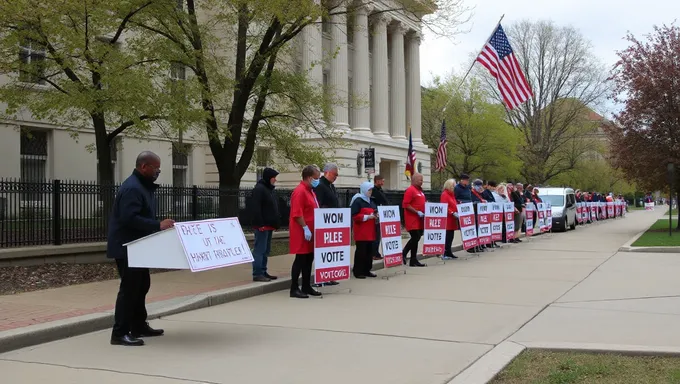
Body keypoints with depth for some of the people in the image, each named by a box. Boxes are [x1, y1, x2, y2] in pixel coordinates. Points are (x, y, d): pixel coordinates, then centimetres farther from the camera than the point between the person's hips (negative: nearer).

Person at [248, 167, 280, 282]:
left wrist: (275, 224, 17)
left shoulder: (270, 189, 17)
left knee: (266, 251, 14)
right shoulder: (259, 189, -13)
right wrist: (260, 224, -23)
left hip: (269, 225, 10)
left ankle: (263, 272, 21)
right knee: (259, 250, -8)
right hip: (262, 226, -10)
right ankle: (257, 274, -6)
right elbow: (255, 208, -20)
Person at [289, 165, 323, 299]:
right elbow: (297, 214, -21)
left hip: (310, 232, 9)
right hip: (301, 232, -9)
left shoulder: (310, 191, 17)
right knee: (300, 259, -6)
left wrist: (310, 229, 17)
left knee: (309, 259, 12)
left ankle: (306, 287, 19)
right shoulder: (300, 191, -15)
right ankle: (294, 289, -1)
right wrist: (305, 228, -22)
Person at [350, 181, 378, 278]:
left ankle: (367, 270, 16)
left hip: (370, 231, 8)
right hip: (361, 232, -8)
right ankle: (357, 271, -2)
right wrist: (367, 217, -19)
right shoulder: (357, 201, -9)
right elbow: (354, 215, -17)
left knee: (369, 251, 9)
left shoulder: (371, 202, 18)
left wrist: (375, 216, 4)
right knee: (361, 251, -8)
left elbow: (374, 212, 28)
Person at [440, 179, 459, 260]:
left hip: (452, 219, 9)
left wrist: (456, 212, 10)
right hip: (447, 219, -9)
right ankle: (445, 254, -8)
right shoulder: (444, 194, -10)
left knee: (451, 236, 9)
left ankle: (449, 252, 14)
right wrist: (453, 213, -21)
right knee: (447, 236, -10)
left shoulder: (451, 194, 19)